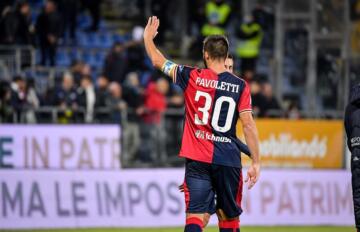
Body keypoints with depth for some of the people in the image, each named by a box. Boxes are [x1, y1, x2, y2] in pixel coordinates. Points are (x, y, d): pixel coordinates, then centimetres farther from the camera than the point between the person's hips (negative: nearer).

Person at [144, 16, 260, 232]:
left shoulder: (192, 77, 0)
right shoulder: (240, 86, 0)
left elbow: (158, 61, 11)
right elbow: (248, 124, -6)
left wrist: (148, 38, 30)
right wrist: (256, 162, -2)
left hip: (198, 159, -1)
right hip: (228, 161, 1)